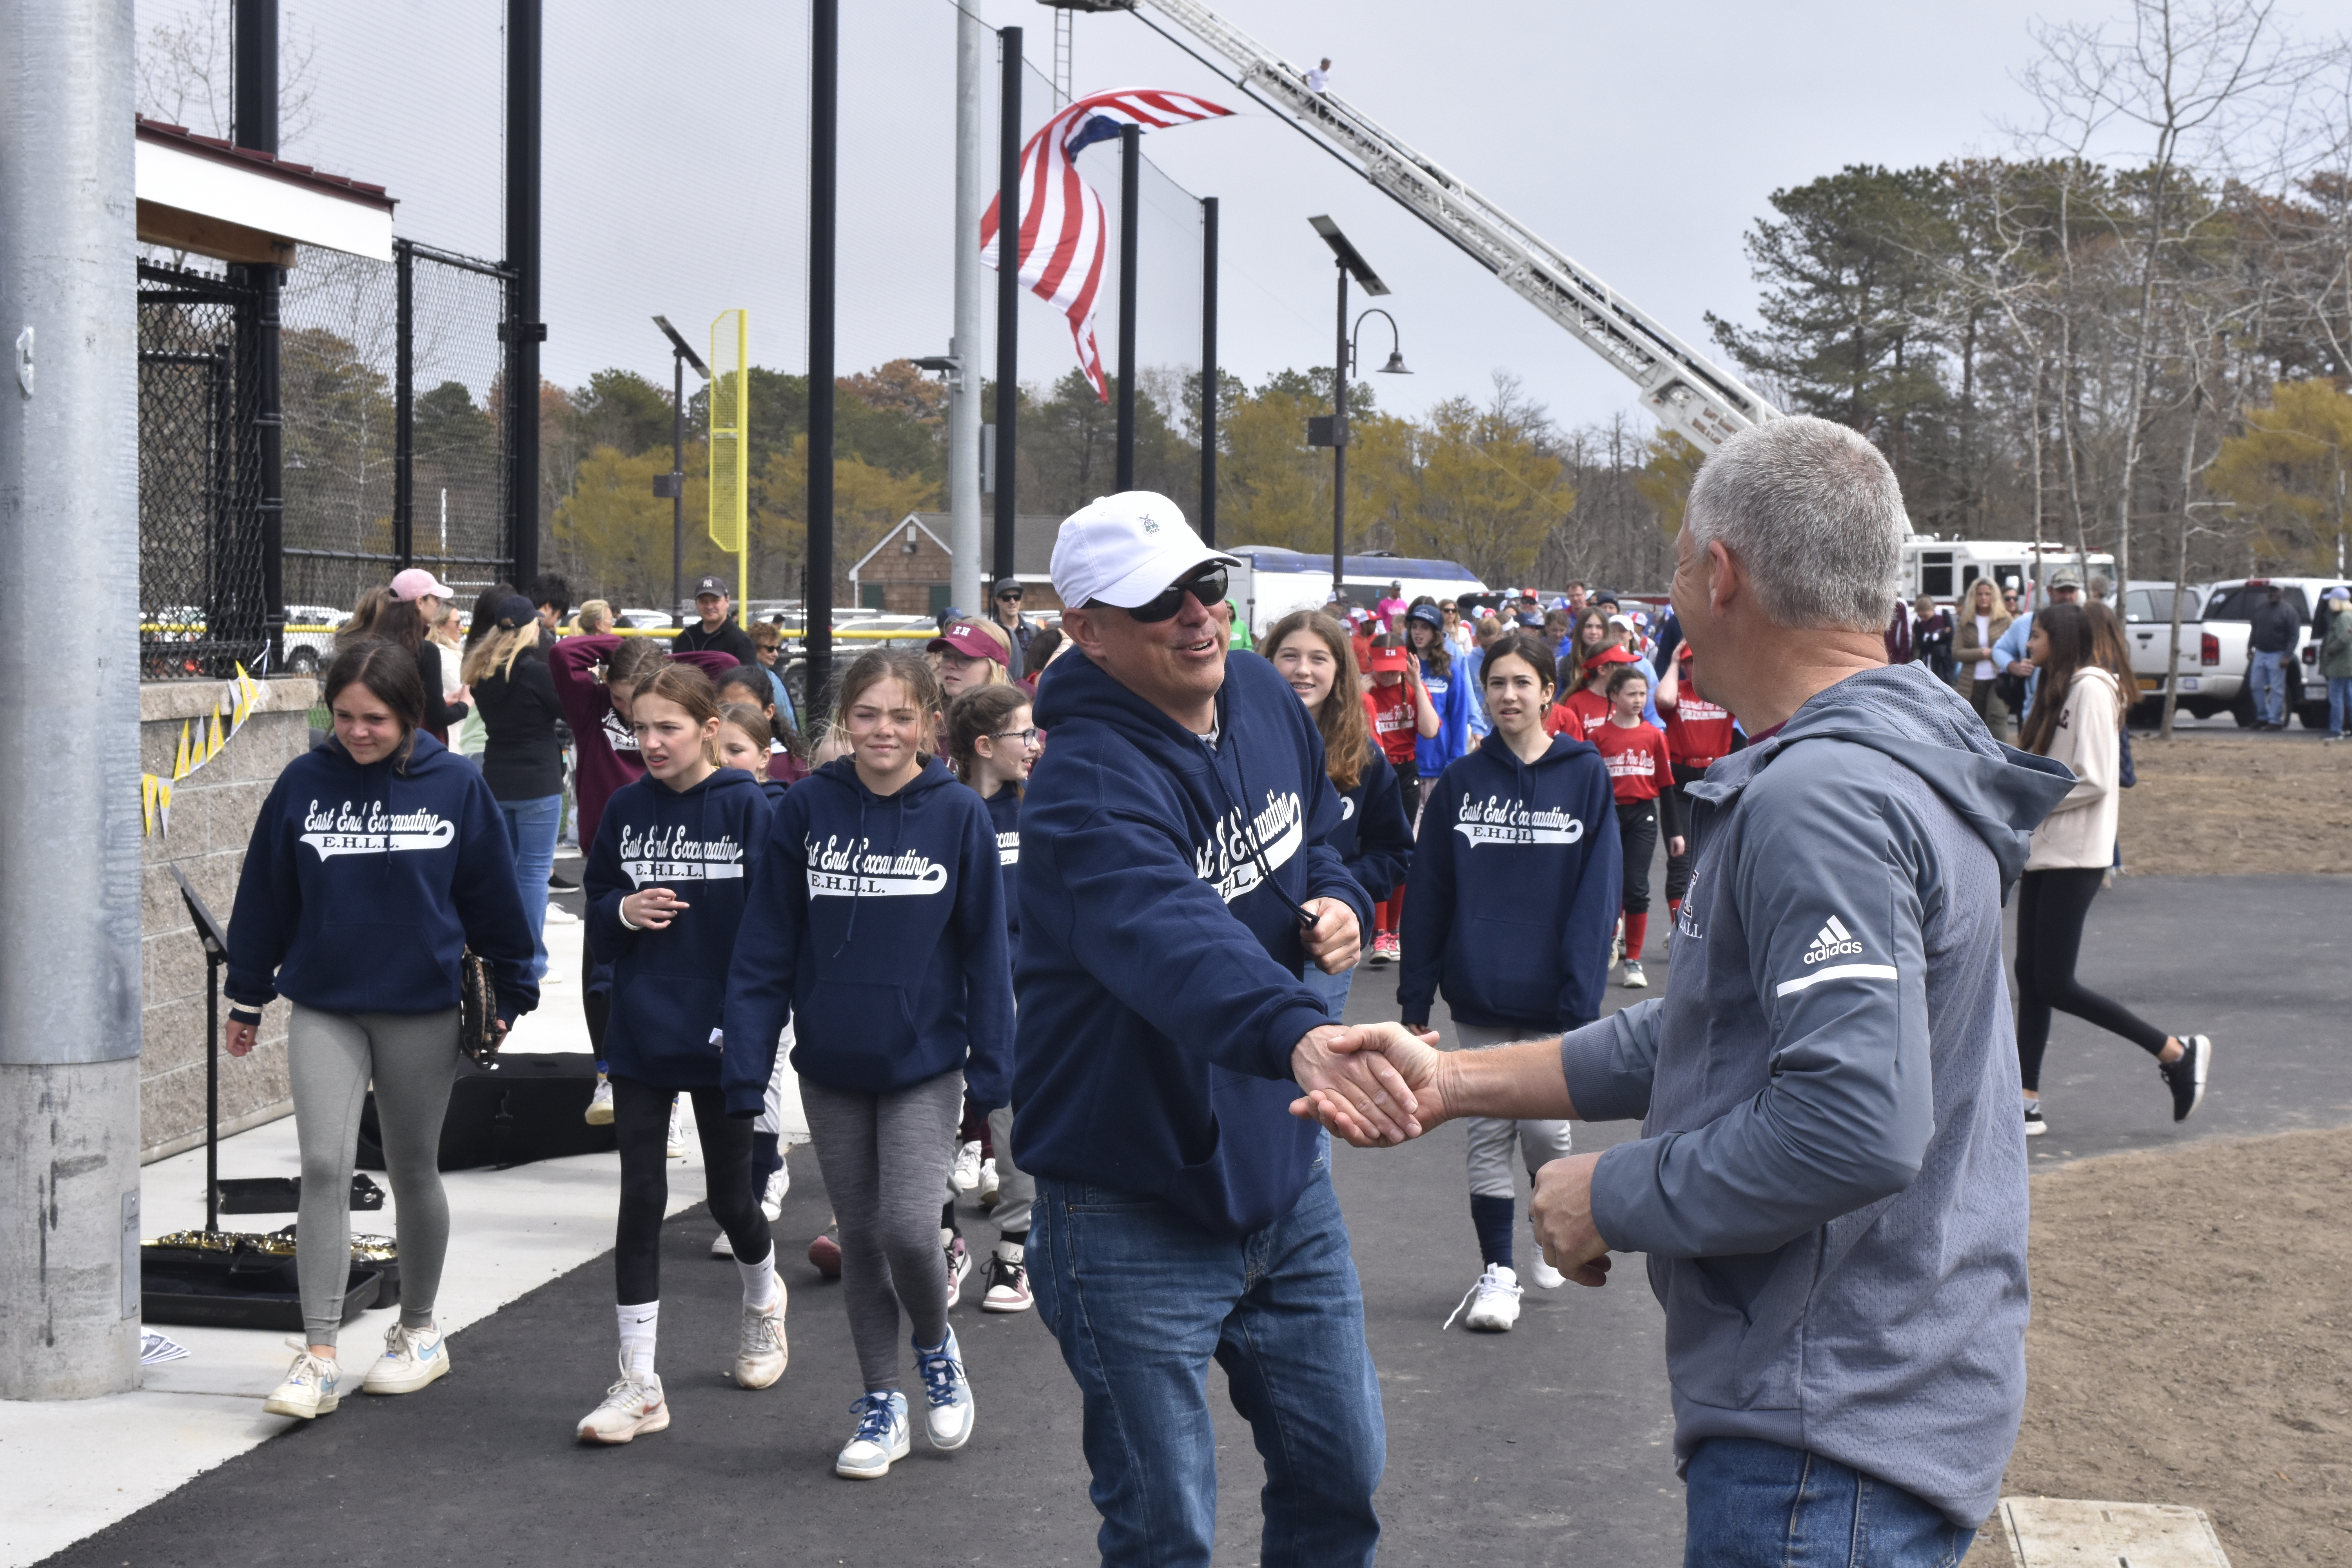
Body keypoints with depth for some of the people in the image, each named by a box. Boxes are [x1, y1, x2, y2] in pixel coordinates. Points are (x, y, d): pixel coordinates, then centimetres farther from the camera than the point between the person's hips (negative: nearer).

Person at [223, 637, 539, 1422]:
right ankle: (318, 1357, -7)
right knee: (323, 1166, -10)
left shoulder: (456, 786, -6)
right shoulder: (303, 783, -3)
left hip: (422, 1010, 0)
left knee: (414, 1172, 12)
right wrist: (247, 997, 12)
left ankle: (419, 1331, 30)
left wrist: (512, 993, 8)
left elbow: (491, 895, 3)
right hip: (323, 1009, 1)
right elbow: (265, 894, 7)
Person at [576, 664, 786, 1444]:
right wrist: (624, 912, -11)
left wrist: (754, 1023, -14)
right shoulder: (625, 809, 3)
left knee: (728, 1192, 11)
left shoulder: (746, 808, -8)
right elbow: (596, 916, 11)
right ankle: (639, 1385, 2)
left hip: (720, 1033, -3)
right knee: (640, 1197, -1)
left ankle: (763, 1298, 44)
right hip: (641, 1033, 3)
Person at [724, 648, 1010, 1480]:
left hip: (925, 1065, -2)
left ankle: (936, 1344, 19)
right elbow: (766, 944, 0)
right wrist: (747, 1059, -4)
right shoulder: (807, 808, -3)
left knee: (909, 1229, -12)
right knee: (860, 1235, 10)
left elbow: (986, 948, -1)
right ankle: (883, 1404, 24)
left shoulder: (960, 815, -6)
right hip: (831, 1066, 2)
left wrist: (992, 1061, -3)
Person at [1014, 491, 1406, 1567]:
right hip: (1137, 1215, -7)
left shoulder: (1265, 700, -1)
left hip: (1284, 1178, 7)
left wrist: (1339, 902, -4)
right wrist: (1298, 1035, -64)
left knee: (1339, 1474, 19)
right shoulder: (1087, 787, -27)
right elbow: (1172, 936, -46)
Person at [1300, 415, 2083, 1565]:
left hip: (1830, 1438, -10)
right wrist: (1454, 1082, 14)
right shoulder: (1890, 759, 13)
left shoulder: (1823, 800, -22)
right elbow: (1719, 1033, 18)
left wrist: (1614, 1198, -17)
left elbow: (1855, 1124, -31)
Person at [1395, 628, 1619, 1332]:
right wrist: (1414, 997, 2)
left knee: (1545, 1126, 3)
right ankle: (1498, 1270, 15)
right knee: (1489, 1130, 4)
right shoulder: (1460, 783, 3)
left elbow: (1597, 892, -4)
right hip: (1478, 991, 2)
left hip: (1551, 994, -1)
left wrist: (1581, 995, -10)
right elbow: (1428, 892, 5)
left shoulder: (1586, 776, -2)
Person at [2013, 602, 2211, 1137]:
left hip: (2074, 857, -10)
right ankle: (2028, 1104, 10)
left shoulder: (2091, 690, -14)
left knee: (2054, 984, -10)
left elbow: (2093, 781, -20)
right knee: (2030, 976, 7)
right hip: (2044, 852, 10)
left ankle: (2176, 1052, 1)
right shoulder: (2058, 692, 16)